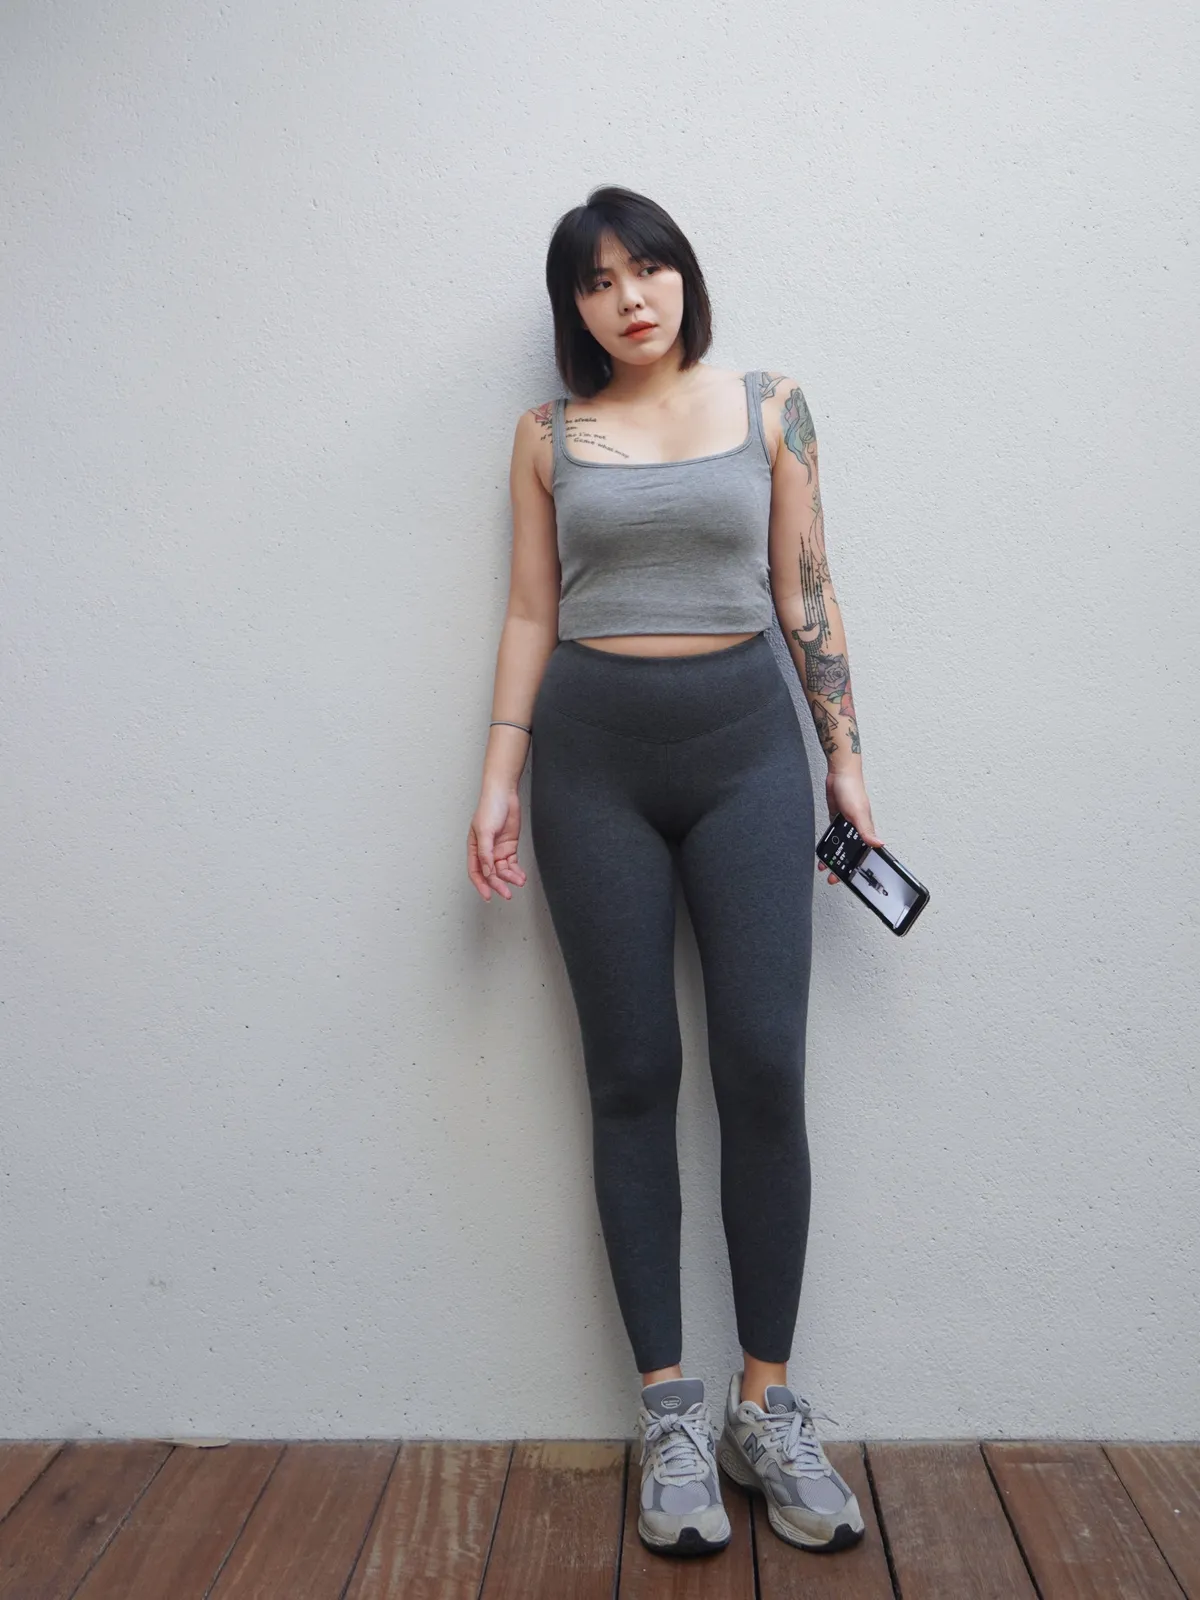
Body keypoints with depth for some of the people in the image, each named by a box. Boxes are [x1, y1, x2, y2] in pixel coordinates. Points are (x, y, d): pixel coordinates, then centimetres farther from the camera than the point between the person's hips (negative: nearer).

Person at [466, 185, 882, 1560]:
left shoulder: (769, 406, 8)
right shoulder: (549, 435, 9)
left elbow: (806, 593, 8)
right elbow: (531, 615, 8)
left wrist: (844, 757, 5)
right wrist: (500, 776, 0)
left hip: (745, 740, 0)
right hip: (594, 753, 0)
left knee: (765, 1069, -6)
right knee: (632, 1077, 1)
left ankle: (766, 1406, 9)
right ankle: (668, 1413, 12)